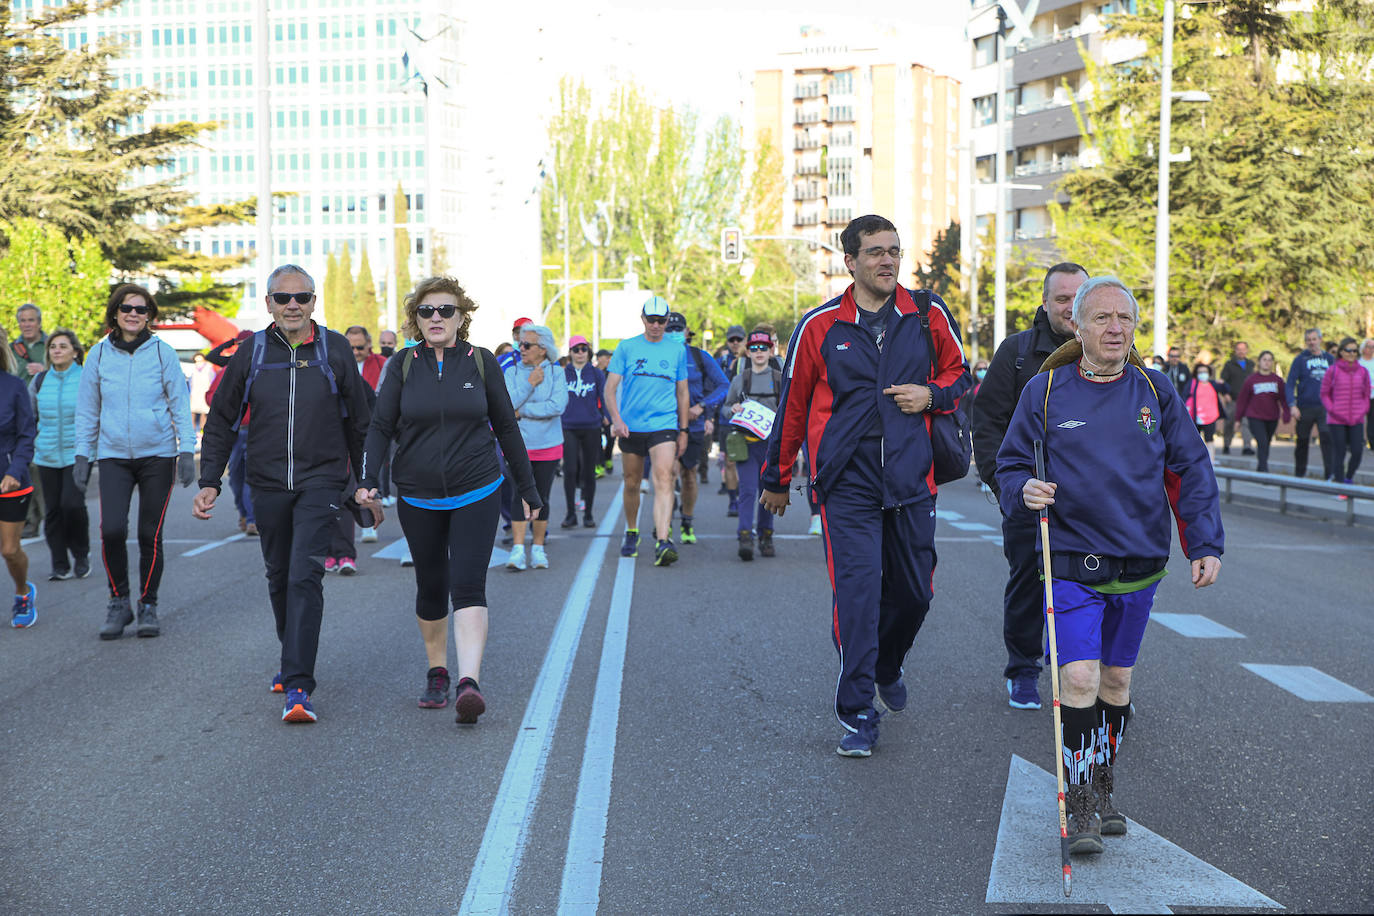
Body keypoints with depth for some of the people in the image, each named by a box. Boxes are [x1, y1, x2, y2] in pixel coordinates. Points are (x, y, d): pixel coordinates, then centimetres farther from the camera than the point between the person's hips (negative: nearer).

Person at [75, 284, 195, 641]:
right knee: (111, 530, -13)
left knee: (150, 535, 1)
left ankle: (148, 606, 17)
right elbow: (87, 410, 12)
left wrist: (186, 451, -5)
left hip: (157, 454, -1)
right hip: (114, 456, 1)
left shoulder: (162, 352, 0)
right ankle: (119, 602, 5)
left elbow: (180, 404, 2)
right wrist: (82, 455, 8)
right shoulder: (99, 354, 5)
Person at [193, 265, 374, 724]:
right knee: (280, 579, 14)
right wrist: (209, 482, 1)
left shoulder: (334, 350, 1)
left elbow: (359, 422, 8)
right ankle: (294, 661, 36)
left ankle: (297, 687, -18)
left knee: (305, 576, -15)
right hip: (268, 484, 3)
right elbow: (221, 420, 10)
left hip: (321, 482, -3)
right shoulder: (251, 353, 4)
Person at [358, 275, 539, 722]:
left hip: (476, 494, -2)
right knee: (430, 589, 11)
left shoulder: (481, 362, 0)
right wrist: (366, 479, -18)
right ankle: (436, 673, 29)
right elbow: (381, 426, -2)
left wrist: (527, 489, 11)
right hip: (418, 497, 2)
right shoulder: (403, 365, 2)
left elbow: (506, 426, 7)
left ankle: (469, 682, -22)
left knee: (468, 586, -14)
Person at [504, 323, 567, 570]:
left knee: (542, 498, 6)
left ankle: (538, 548, 17)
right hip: (518, 445, 0)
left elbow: (558, 406, -15)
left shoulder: (556, 373, -1)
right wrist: (529, 384, -14)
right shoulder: (512, 372, 3)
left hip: (548, 446, 0)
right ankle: (518, 549, -10)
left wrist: (522, 411, -12)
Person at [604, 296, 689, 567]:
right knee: (632, 484, 11)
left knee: (663, 479, -18)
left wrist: (683, 430, 13)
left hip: (664, 425, -1)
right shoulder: (626, 347, 4)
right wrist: (616, 419, -15)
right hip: (630, 427, 1)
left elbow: (682, 392, 15)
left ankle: (662, 542, -27)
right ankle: (631, 533, 33)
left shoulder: (677, 350, 7)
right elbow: (610, 388, 1)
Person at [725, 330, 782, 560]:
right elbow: (726, 406, 17)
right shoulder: (739, 380, 9)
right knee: (748, 490, -12)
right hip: (746, 443, -1)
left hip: (772, 443, 1)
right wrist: (733, 410, -5)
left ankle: (765, 537, 21)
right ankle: (745, 537, -20)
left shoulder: (781, 380, 8)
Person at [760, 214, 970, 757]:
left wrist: (931, 395, -5)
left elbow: (958, 374, 19)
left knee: (914, 591, 10)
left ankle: (887, 667, 40)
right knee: (856, 594, -9)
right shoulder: (820, 326, 0)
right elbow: (793, 404, 8)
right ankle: (857, 715, 0)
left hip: (912, 480, 3)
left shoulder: (928, 316, 4)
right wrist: (776, 479, 14)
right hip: (847, 483, -2)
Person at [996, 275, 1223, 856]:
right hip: (1073, 562, -3)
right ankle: (1079, 808, -2)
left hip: (1140, 562, 3)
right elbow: (1010, 465, 5)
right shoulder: (1045, 391, -3)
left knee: (1116, 679, 13)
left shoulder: (1155, 390, 3)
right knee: (1080, 679, -13)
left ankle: (1104, 792, 30)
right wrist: (1024, 490, -18)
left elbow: (1191, 470, 7)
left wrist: (1205, 545, -1)